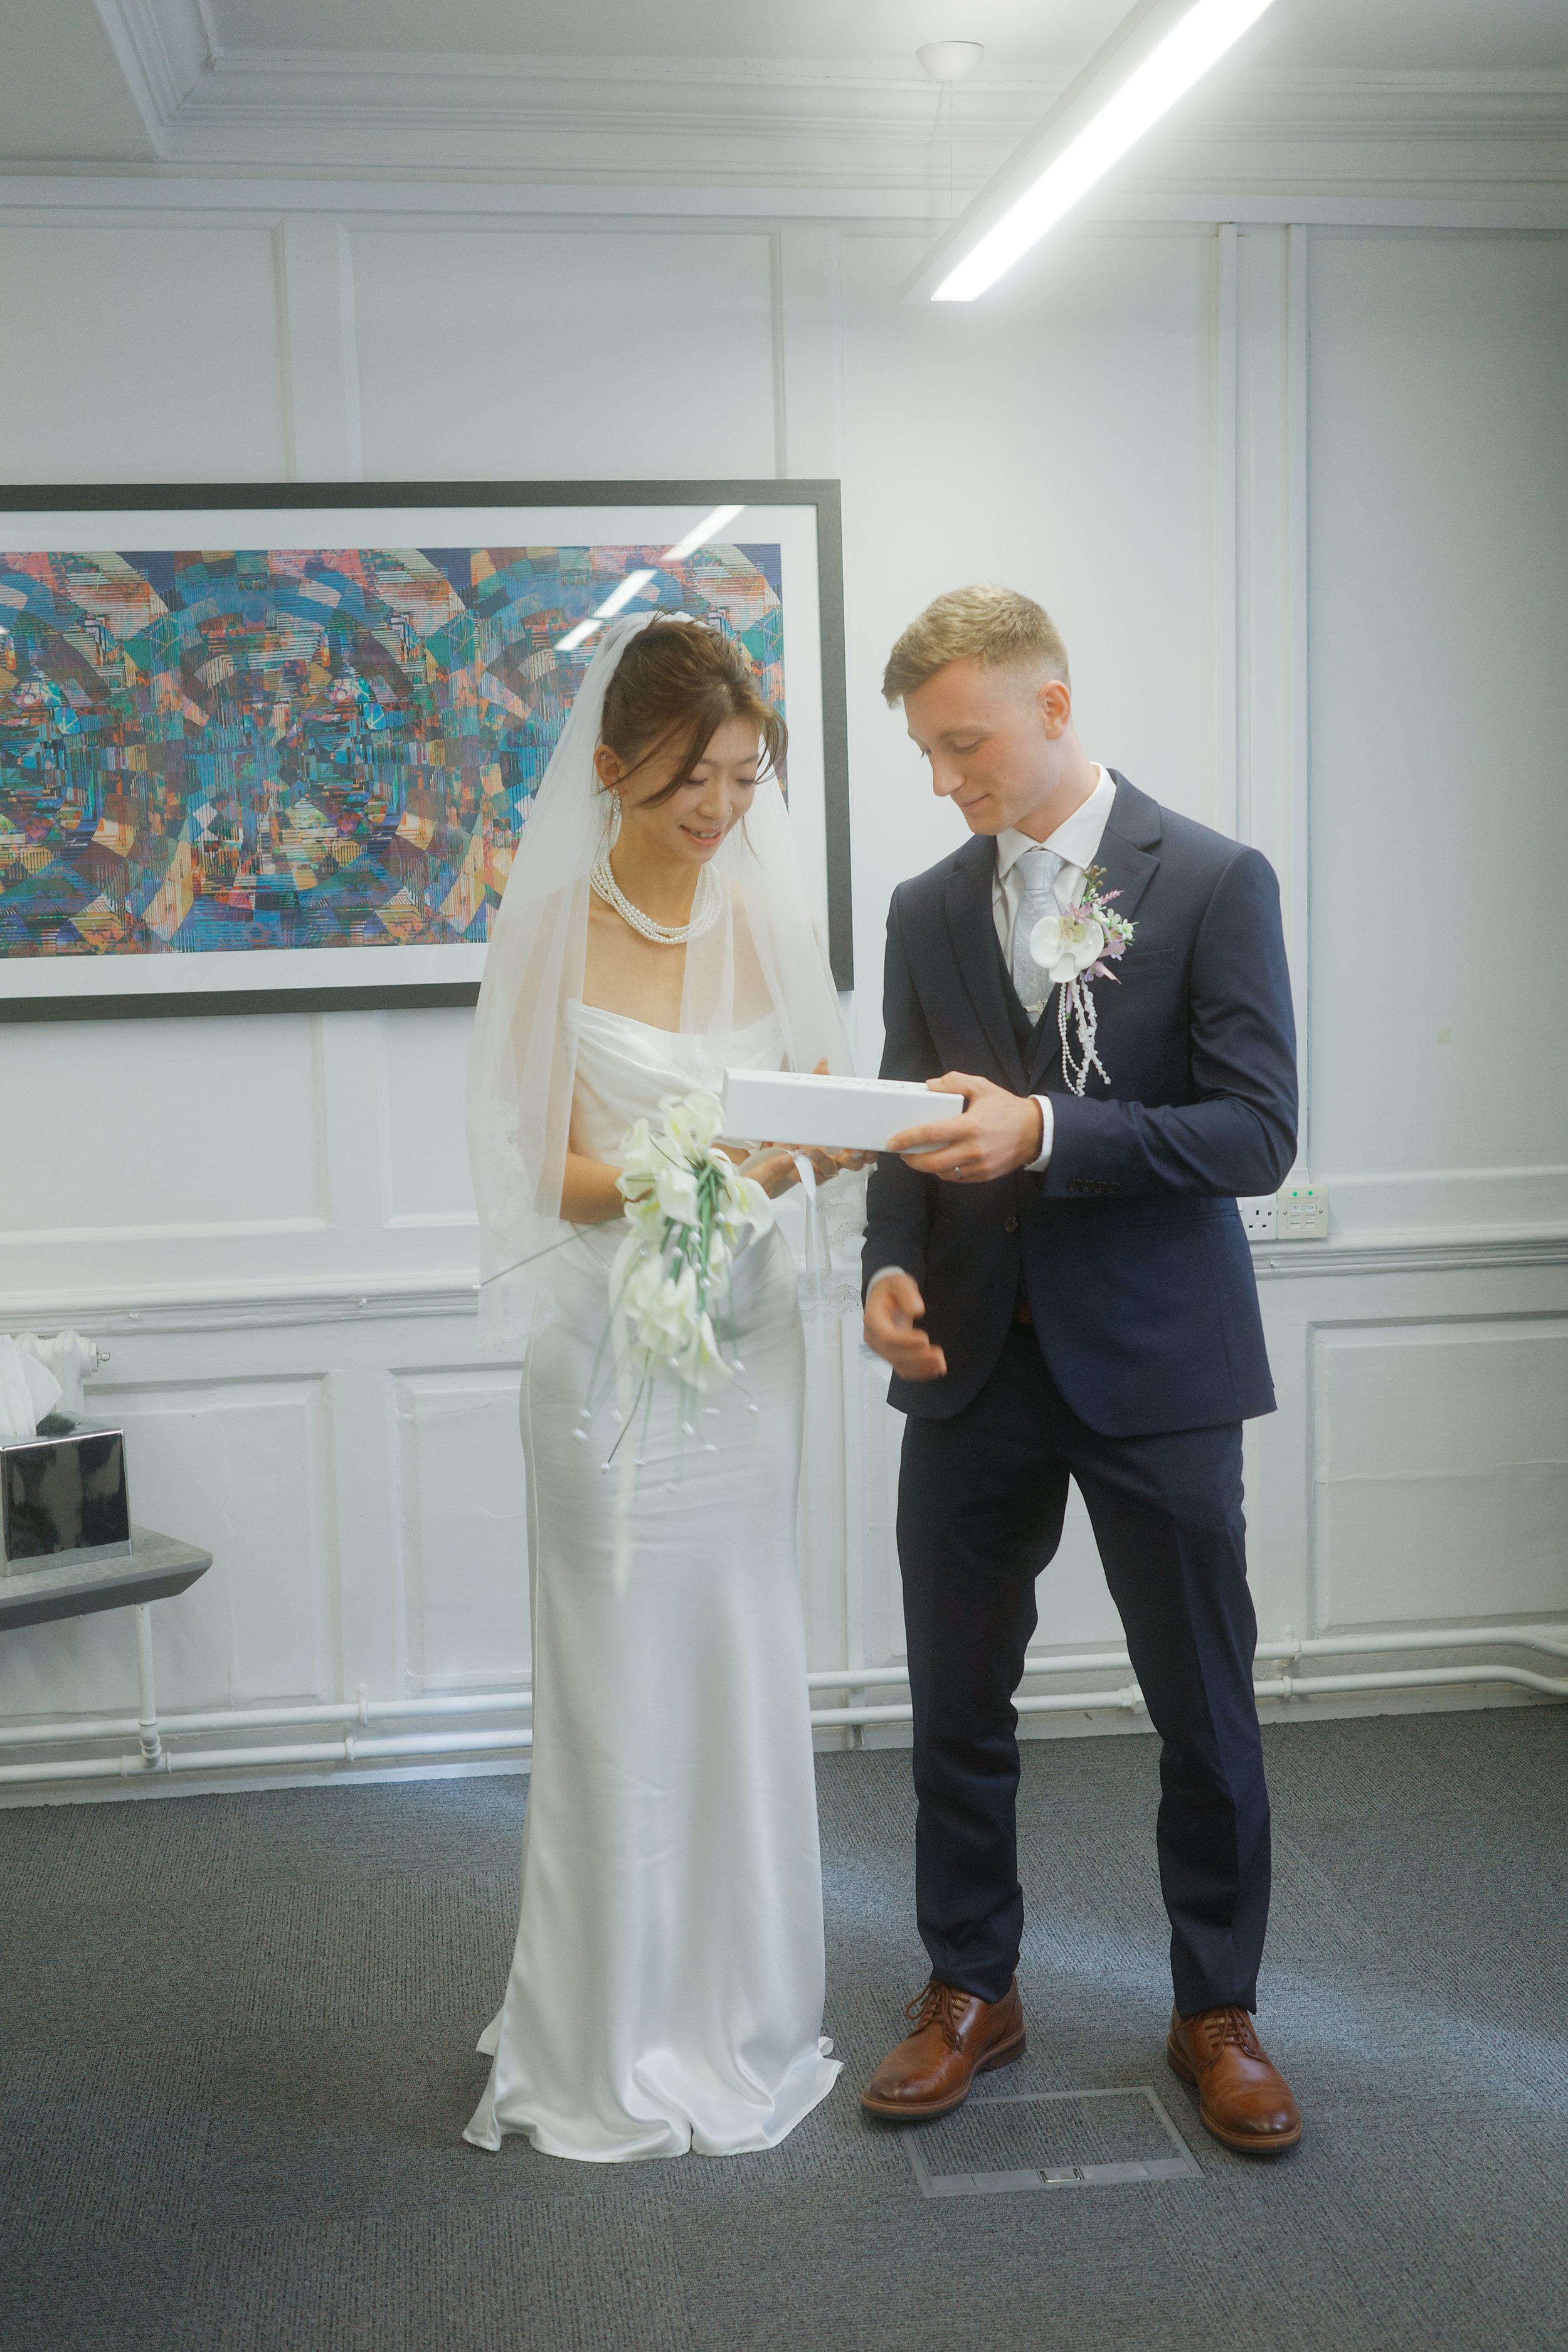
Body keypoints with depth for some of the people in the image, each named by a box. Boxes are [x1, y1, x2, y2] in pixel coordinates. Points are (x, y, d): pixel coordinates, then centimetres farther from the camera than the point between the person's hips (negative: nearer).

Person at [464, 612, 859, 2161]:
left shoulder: (769, 916, 5)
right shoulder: (555, 929, -7)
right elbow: (557, 1174, -8)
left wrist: (829, 1144, -16)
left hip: (744, 1338, 4)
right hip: (610, 1348, -4)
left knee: (745, 1677, 11)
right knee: (620, 1688, 4)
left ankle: (737, 2018, 29)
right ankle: (610, 2047, 21)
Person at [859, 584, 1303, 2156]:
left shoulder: (1214, 883, -5)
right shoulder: (927, 911, 8)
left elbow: (1256, 1135, -13)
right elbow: (917, 1130, 13)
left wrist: (1045, 1129, -24)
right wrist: (894, 1266, -7)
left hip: (1153, 1364, -3)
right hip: (975, 1367, 4)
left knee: (1205, 1712, 7)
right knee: (957, 1704, 11)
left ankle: (1216, 2011, 26)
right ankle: (969, 1993, 29)